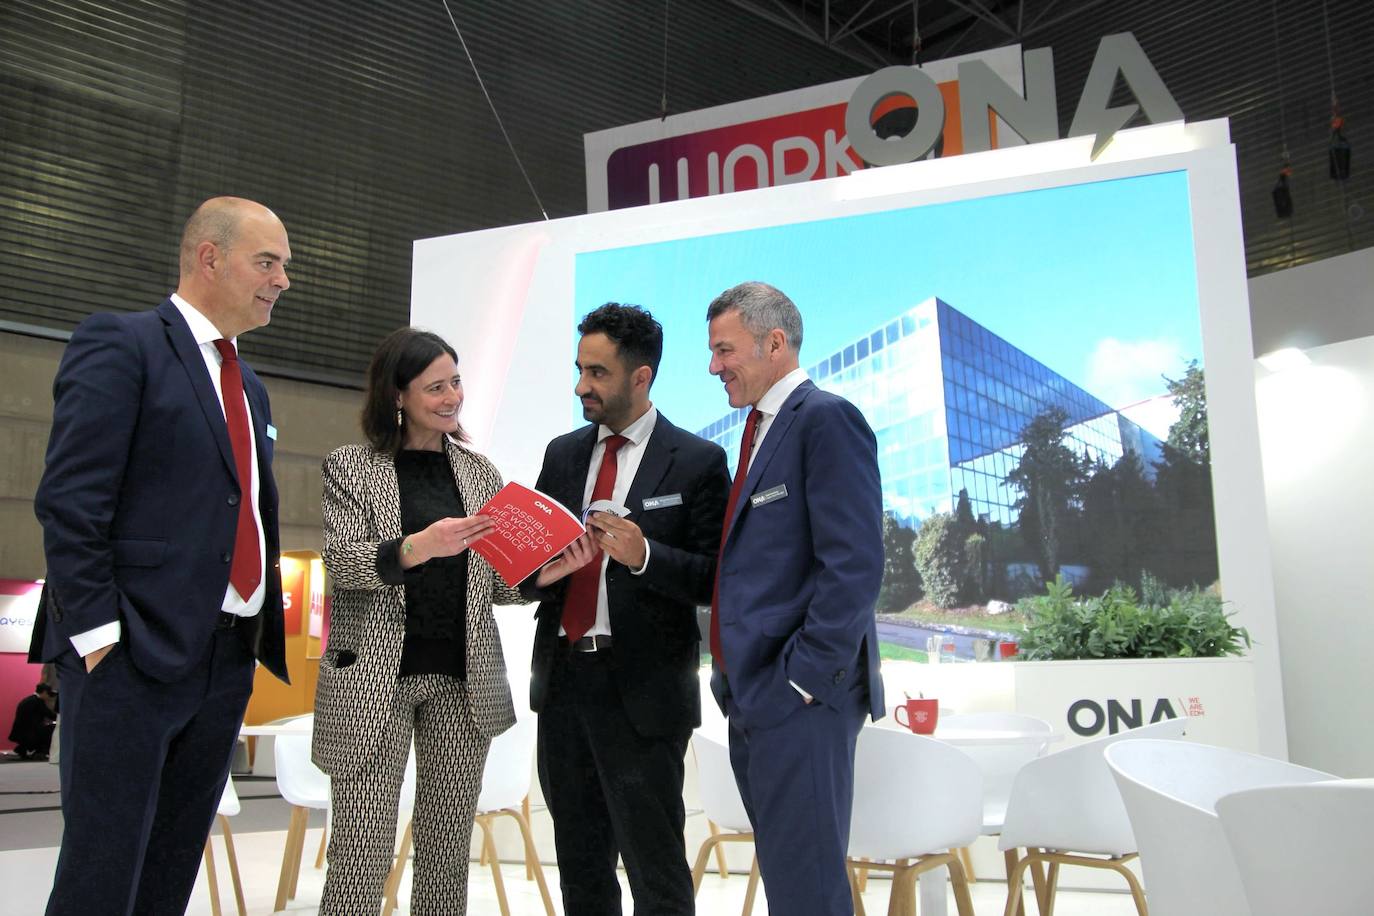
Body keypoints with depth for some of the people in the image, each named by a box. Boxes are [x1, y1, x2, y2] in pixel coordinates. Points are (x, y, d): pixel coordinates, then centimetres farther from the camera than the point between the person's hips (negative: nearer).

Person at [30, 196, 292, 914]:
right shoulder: (119, 344, -5)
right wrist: (97, 635, -18)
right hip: (133, 655, -7)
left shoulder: (248, 386, 19)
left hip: (229, 661, 8)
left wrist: (270, 627, 11)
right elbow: (69, 503, -13)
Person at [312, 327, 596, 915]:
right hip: (375, 678, -3)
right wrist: (417, 547, -26)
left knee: (448, 851, 8)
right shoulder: (352, 467, 3)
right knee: (361, 853, -3)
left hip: (464, 679, 3)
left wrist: (543, 574, -8)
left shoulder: (479, 472, 13)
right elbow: (341, 563, -8)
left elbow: (490, 579, 12)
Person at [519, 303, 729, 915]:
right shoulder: (562, 454, 12)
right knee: (580, 867, 18)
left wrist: (644, 556, -23)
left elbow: (715, 580, -8)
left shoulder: (696, 462, -5)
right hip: (562, 680, 6)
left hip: (640, 688, -5)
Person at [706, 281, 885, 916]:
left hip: (799, 699, -9)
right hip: (754, 697, 9)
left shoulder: (826, 418, -11)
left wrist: (805, 677, -18)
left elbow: (854, 566, -19)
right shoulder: (761, 429, 18)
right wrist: (736, 674, 14)